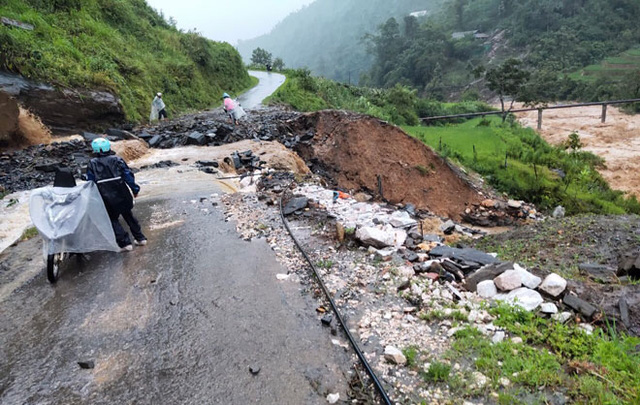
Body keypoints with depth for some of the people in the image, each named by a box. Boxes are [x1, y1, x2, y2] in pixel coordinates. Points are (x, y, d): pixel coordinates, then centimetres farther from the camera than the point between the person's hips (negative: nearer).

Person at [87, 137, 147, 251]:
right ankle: (140, 238, 23)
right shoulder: (117, 160, 0)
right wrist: (135, 189, 6)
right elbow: (128, 175, -3)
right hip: (123, 196, 2)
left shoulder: (92, 164, -1)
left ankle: (125, 243, 2)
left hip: (108, 200, -2)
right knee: (128, 216, 20)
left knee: (113, 219, 11)